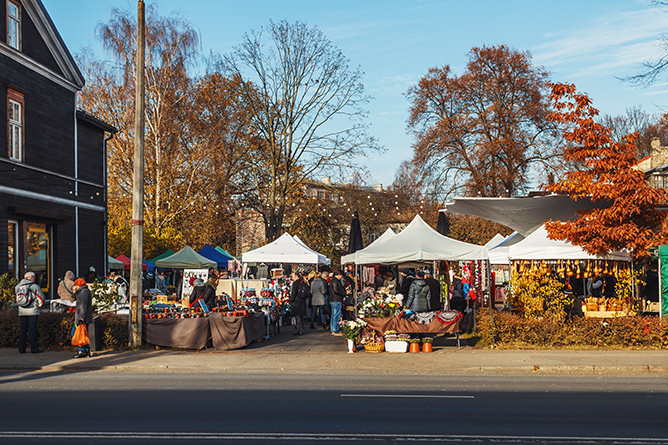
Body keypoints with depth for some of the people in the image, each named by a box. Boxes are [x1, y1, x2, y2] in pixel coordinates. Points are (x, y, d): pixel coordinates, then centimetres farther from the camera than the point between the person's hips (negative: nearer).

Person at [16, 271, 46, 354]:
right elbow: (41, 298, -4)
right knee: (32, 330, -2)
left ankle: (21, 348, 10)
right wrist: (40, 306, 13)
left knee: (23, 330, 10)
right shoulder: (35, 286, -6)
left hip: (22, 312, 4)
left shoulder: (18, 286, 7)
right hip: (33, 312, -4)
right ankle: (34, 348, -2)